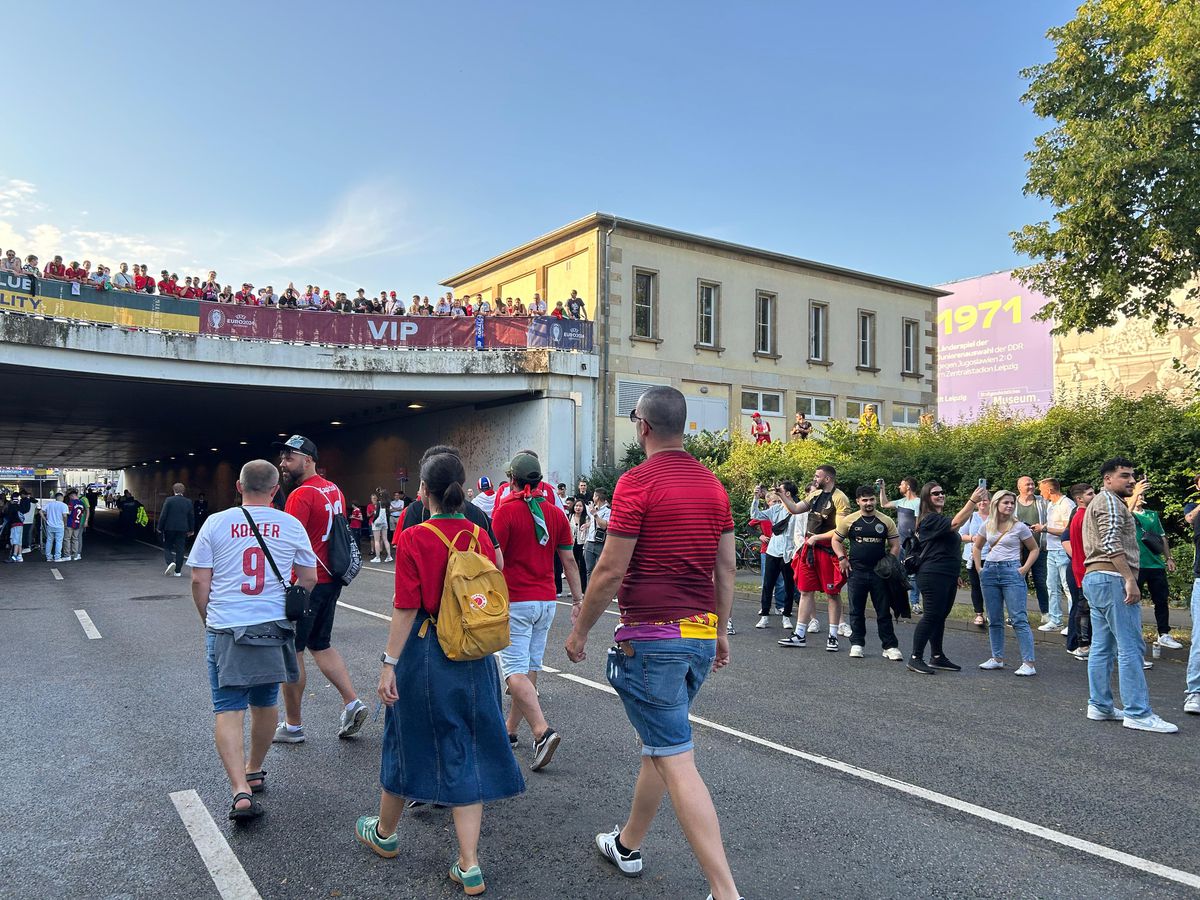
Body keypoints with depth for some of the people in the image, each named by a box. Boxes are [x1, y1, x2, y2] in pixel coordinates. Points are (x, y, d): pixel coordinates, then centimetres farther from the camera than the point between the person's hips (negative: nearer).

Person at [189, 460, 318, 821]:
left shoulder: (216, 523, -3)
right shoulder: (291, 526, -1)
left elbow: (199, 581, -1)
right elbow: (309, 579, 6)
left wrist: (208, 619, 15)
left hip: (225, 629, -1)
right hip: (273, 628, 2)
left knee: (228, 709, 2)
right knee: (265, 703, 18)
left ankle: (241, 791, -10)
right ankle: (254, 771, 36)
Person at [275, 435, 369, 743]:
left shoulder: (301, 495, -17)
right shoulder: (335, 491, 10)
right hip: (331, 581, 8)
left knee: (291, 652, 6)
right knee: (321, 645, 21)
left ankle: (292, 726, 16)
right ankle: (352, 703, 11)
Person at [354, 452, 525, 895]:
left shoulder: (414, 538, -14)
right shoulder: (480, 535, -1)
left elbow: (406, 609, -15)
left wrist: (389, 664, -10)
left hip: (425, 653, -3)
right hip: (474, 658, 4)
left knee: (410, 742, 17)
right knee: (466, 753, 10)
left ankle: (384, 832, 42)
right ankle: (469, 867, 12)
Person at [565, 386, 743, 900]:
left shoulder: (637, 482, -14)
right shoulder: (713, 486, 7)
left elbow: (610, 570, -15)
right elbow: (726, 568, 11)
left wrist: (580, 631, -2)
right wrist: (721, 632, 21)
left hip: (651, 637, -8)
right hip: (703, 634, 8)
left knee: (676, 761, -3)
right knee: (658, 742, 22)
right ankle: (626, 844, 40)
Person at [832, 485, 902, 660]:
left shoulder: (886, 521, 2)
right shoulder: (849, 520, 0)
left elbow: (895, 545, 7)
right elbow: (836, 540, 8)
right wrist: (842, 558, -4)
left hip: (880, 572, 0)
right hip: (856, 572, 0)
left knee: (884, 611, 4)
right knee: (856, 611, 7)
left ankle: (890, 646, 10)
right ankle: (857, 644, 17)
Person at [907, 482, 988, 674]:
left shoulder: (941, 519, 19)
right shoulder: (929, 519, -12)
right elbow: (956, 523, -27)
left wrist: (955, 575, 25)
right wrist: (973, 501, -31)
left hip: (947, 576, 9)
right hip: (933, 576, -9)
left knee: (940, 616, 12)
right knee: (931, 616, -9)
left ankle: (937, 657, 19)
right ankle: (915, 658, -4)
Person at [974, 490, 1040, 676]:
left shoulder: (1020, 527, -2)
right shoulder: (987, 526, 8)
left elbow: (1034, 549, 5)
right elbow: (977, 547, 20)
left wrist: (1024, 569, -7)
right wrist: (979, 568, 10)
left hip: (1011, 571, -4)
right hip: (990, 572, 5)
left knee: (1019, 619, -9)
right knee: (994, 619, 10)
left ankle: (1028, 663, -7)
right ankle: (997, 658, 20)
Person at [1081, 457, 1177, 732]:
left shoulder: (1097, 503, 25)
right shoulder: (1110, 501, -8)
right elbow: (1111, 543, -19)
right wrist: (1130, 579, -21)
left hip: (1094, 578, 11)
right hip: (1113, 578, -11)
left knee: (1102, 647, 9)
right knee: (1130, 647, -10)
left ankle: (1099, 706, 11)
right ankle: (1138, 713, -10)